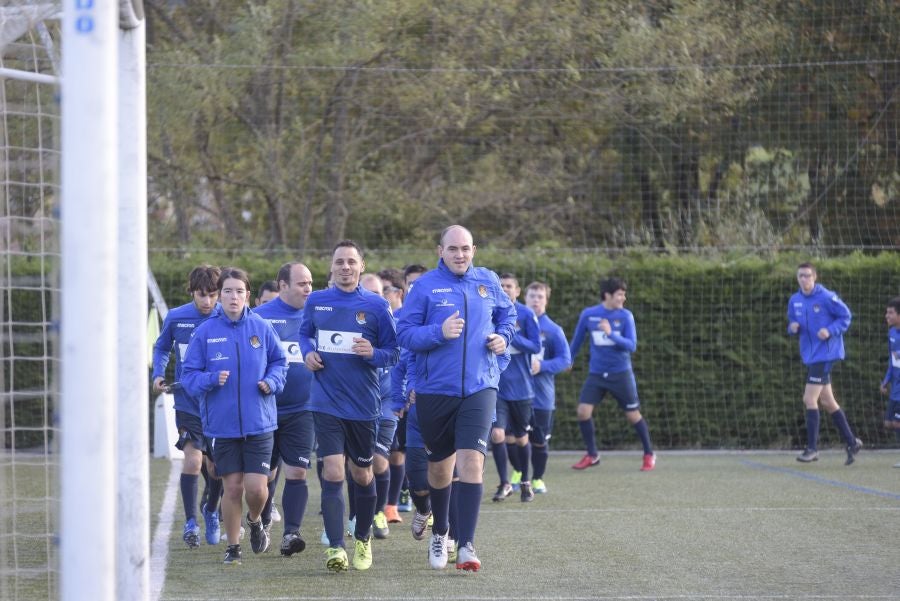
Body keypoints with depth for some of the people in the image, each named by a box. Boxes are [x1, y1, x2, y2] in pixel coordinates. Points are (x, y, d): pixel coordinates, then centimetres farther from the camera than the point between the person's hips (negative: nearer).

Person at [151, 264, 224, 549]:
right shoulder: (175, 318, -4)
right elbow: (161, 347, 13)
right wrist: (158, 375, -2)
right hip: (188, 403, 0)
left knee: (216, 466, 6)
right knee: (193, 459, -15)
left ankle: (211, 511, 35)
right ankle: (191, 523, -4)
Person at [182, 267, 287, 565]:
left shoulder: (261, 328, 0)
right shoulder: (205, 332, -2)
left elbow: (279, 361, 12)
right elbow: (190, 376, -1)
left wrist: (272, 381, -8)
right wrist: (212, 379, -20)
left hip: (259, 422, 0)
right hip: (222, 425, 0)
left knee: (256, 487, -6)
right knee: (232, 487, 3)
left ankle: (255, 520, 28)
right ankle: (233, 546, 21)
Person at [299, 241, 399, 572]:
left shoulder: (377, 305, -3)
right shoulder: (315, 302, 4)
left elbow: (394, 353, 0)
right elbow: (304, 333, 21)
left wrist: (373, 353, -20)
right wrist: (308, 353, 0)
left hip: (363, 404, 0)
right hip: (326, 403, 0)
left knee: (362, 474, 13)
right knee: (332, 472, -13)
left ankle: (363, 540, 33)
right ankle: (335, 547, -15)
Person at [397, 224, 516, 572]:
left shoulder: (488, 282, 6)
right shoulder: (425, 286, -4)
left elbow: (507, 314, 24)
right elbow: (405, 334, -7)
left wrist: (503, 336, 4)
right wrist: (440, 332, -23)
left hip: (479, 388, 0)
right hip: (435, 390, 0)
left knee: (471, 462, -16)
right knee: (439, 467, 13)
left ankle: (466, 546, -17)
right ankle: (439, 533, 38)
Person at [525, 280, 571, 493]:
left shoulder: (553, 330, -1)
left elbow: (565, 360, -4)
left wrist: (541, 366, -18)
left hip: (542, 395, -1)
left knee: (539, 440, 5)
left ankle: (538, 479, 21)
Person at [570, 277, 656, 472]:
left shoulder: (625, 316, -6)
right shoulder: (588, 315, -3)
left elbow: (631, 346, -12)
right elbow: (577, 340, 12)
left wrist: (611, 334, -26)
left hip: (621, 373, -1)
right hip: (596, 374, 1)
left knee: (633, 415, 2)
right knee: (583, 411, -11)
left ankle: (649, 454, 21)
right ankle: (592, 455, 6)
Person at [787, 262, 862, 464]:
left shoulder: (826, 297, -12)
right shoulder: (794, 300, 7)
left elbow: (846, 316, -5)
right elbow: (792, 325, 17)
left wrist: (830, 330, -20)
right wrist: (793, 328, -6)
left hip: (825, 355, -7)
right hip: (810, 355, 7)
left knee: (810, 399, -12)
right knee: (827, 402, 12)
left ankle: (812, 448, -6)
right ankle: (851, 442, 24)